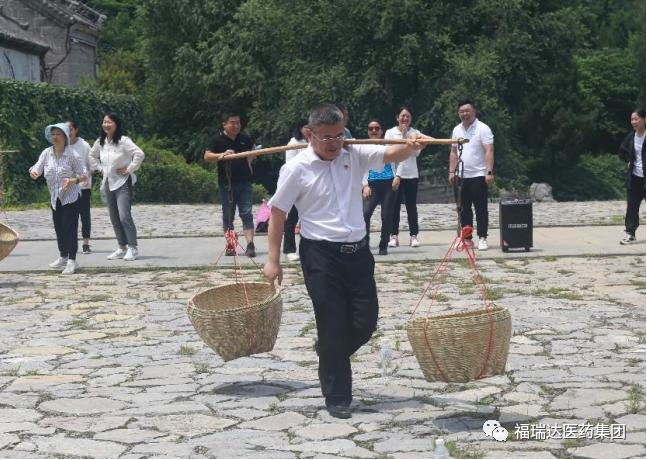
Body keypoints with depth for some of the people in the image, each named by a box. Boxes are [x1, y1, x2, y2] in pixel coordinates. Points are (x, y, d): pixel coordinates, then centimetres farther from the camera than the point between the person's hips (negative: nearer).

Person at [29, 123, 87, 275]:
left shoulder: (72, 155, -14)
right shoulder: (46, 153, -2)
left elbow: (84, 175, -11)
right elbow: (37, 168, -6)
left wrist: (73, 180, -30)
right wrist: (33, 172, -30)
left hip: (71, 196, -5)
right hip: (55, 198, 5)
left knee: (70, 228, -9)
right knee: (58, 228, 15)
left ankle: (72, 261, -6)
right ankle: (63, 257, 31)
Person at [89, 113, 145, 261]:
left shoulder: (123, 140, -14)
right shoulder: (100, 142, 7)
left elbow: (139, 154, -24)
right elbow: (92, 156, 24)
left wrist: (129, 169, -18)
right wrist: (100, 168, 11)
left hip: (122, 183, -7)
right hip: (108, 183, 7)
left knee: (124, 216, -13)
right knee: (114, 218, 10)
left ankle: (133, 248, -6)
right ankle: (122, 248, 18)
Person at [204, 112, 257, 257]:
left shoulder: (245, 138, 7)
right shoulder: (218, 140, -3)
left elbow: (252, 149, 28)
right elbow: (207, 156, -15)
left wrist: (249, 161, 11)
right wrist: (221, 155, -31)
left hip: (244, 182, 1)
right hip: (226, 184, -1)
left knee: (246, 213, -7)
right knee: (228, 216, 7)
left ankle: (250, 245, -12)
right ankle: (230, 245, 15)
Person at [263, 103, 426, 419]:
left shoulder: (355, 156, 2)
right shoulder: (296, 169, -7)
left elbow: (390, 154, -11)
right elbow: (277, 213, -2)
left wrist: (409, 147, -34)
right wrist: (273, 261, -4)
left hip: (357, 251, 4)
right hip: (321, 254, -4)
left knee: (366, 322, 6)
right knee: (333, 327, 0)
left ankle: (329, 355, 37)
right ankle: (337, 398, 14)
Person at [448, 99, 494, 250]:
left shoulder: (482, 129, -8)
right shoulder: (456, 130, 11)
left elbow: (489, 151, -15)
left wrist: (489, 172, -23)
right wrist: (452, 171, 9)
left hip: (478, 175, -6)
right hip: (461, 176, 6)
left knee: (481, 209, -3)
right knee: (464, 209, 9)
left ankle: (482, 238, 0)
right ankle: (466, 238, 15)